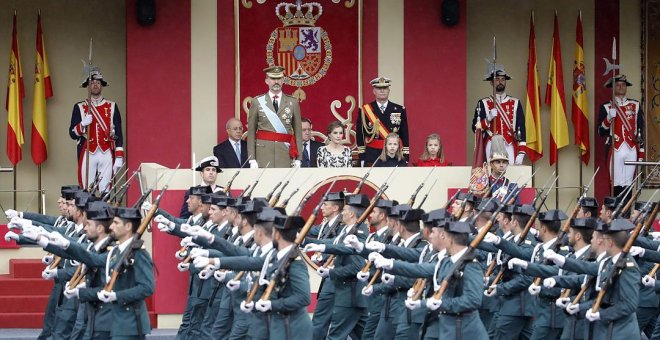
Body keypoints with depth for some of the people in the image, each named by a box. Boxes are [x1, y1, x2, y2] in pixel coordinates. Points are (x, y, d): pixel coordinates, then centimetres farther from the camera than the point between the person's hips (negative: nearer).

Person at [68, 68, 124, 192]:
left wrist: (119, 158, -1)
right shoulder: (79, 107, 9)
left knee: (105, 191, -3)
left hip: (107, 154, 0)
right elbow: (72, 134, 5)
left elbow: (119, 134, 7)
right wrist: (83, 124, -15)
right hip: (87, 154, 0)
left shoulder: (112, 107, 10)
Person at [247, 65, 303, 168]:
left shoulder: (293, 102, 10)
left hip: (286, 153, 1)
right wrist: (252, 159, -2)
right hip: (264, 151, -1)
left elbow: (298, 132, 9)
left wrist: (298, 159, 1)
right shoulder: (257, 102, 8)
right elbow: (251, 133, 6)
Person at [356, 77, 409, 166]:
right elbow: (359, 135, 5)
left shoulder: (399, 110, 7)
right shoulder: (365, 110, 4)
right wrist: (362, 158, 0)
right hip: (372, 154, -1)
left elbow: (405, 135, 8)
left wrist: (405, 158, 2)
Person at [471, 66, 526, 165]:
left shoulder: (515, 103, 11)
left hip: (510, 148, 1)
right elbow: (475, 128, 4)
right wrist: (488, 119, -14)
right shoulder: (483, 103, 8)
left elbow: (521, 128, 7)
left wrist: (521, 153, -2)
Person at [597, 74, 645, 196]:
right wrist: (609, 118, -16)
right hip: (615, 150, -2)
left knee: (628, 184, 3)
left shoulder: (635, 105, 11)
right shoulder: (606, 107, 5)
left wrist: (641, 153, 6)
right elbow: (601, 132, 1)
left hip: (632, 150, 2)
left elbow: (641, 130, 11)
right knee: (616, 185, -5)